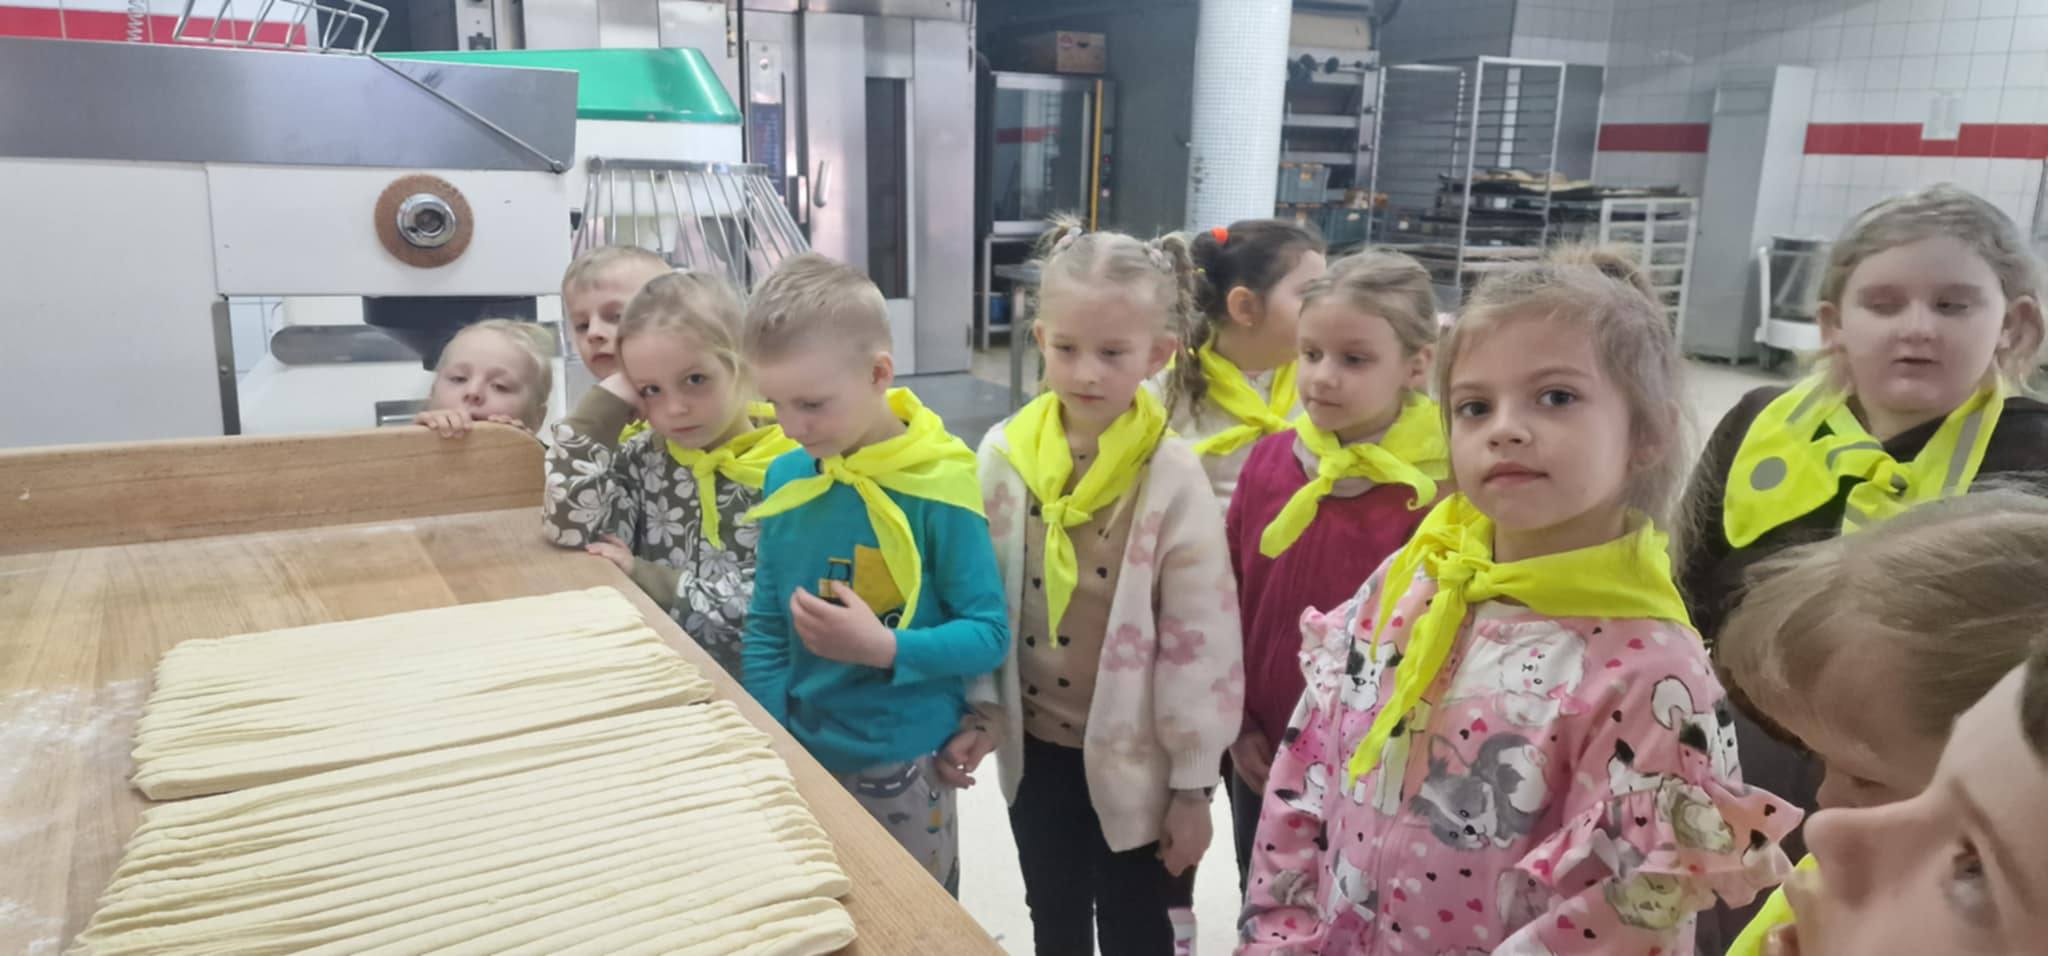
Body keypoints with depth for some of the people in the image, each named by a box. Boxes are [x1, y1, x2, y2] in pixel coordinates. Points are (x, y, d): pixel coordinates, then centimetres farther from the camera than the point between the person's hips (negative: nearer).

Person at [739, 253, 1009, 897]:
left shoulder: (935, 487, -16)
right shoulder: (786, 478, -1)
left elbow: (989, 635, -12)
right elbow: (765, 628, 6)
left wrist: (885, 649, -26)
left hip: (900, 768, -4)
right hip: (801, 756, 5)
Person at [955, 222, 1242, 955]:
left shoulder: (1173, 479, -18)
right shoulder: (1005, 455, -8)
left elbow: (1201, 642, -14)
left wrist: (1193, 783, -10)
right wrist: (980, 709, 3)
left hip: (1136, 759, -3)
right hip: (1037, 745, 4)